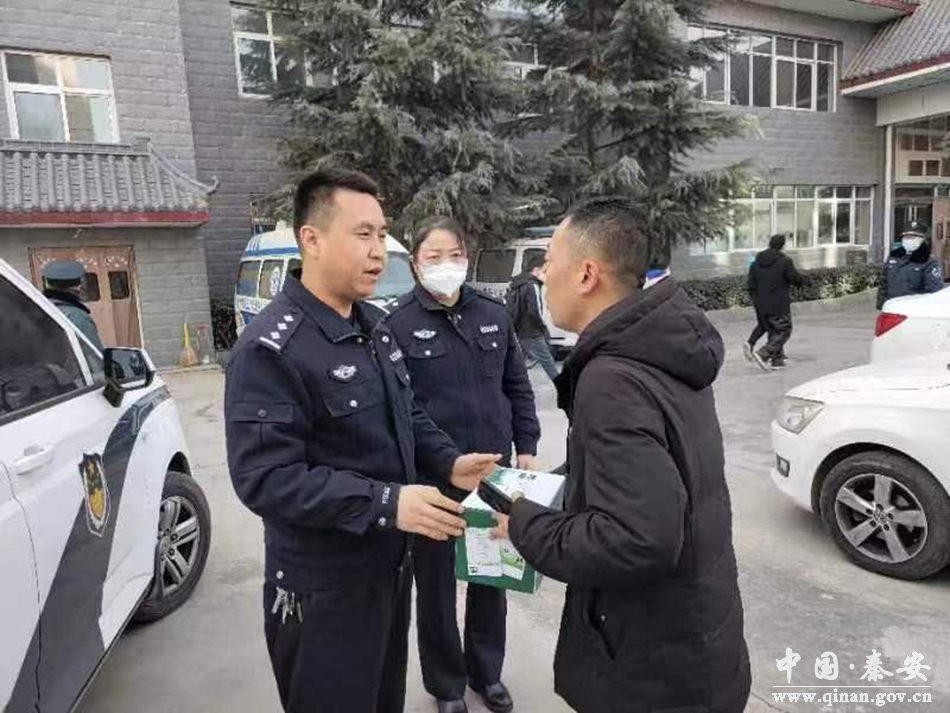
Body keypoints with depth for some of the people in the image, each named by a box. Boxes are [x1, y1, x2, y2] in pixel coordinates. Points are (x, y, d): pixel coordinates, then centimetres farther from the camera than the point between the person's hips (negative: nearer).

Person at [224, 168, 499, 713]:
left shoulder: (375, 325, 6)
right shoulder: (271, 349, -22)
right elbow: (265, 478, -26)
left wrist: (450, 463, -5)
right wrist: (385, 503, -31)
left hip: (392, 564, 8)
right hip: (324, 587, -8)